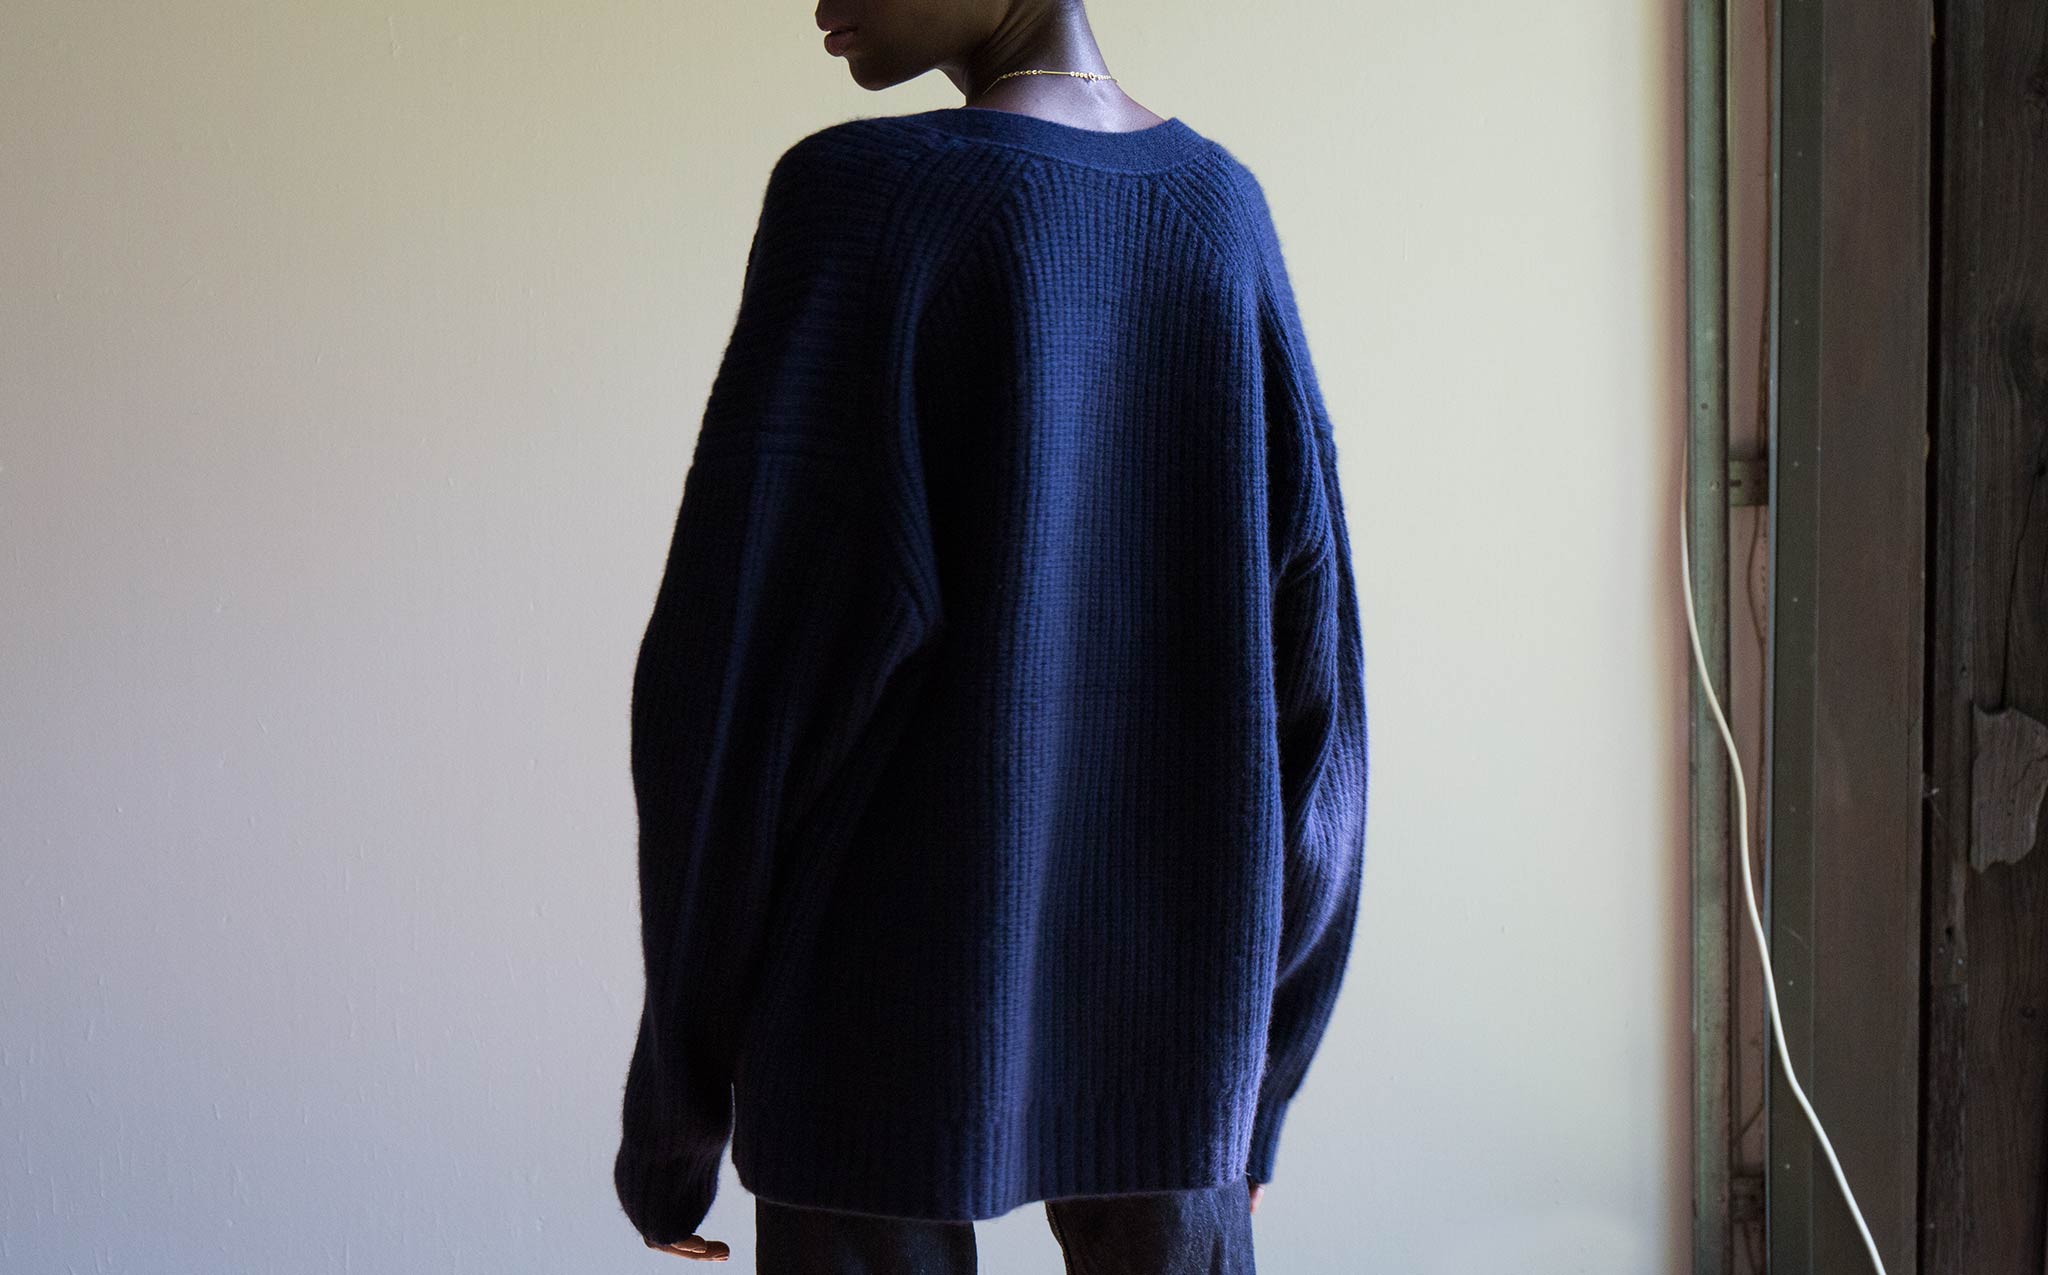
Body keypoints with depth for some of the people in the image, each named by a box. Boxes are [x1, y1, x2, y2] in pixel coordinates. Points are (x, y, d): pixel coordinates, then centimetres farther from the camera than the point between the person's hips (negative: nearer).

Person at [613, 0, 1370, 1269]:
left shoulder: (865, 197, -12)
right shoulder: (1225, 210, 4)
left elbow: (743, 661, -15)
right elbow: (1308, 667, 5)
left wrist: (676, 1091, -4)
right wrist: (1261, 1062, 13)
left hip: (893, 1015, -4)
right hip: (1171, 1016, 5)